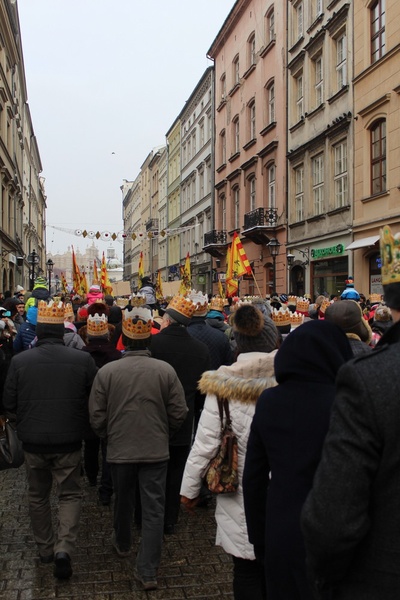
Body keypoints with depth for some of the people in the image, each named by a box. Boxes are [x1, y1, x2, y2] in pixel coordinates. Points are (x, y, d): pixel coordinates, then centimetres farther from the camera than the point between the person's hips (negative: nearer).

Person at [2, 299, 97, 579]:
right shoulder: (83, 360, -13)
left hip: (33, 441, 1)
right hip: (69, 441, -1)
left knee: (38, 496, 21)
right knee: (70, 494, 14)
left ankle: (46, 548, 31)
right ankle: (64, 548, -2)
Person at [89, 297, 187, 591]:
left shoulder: (107, 371, -13)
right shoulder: (165, 370, -13)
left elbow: (97, 418, -7)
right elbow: (179, 413, -7)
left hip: (119, 449, 1)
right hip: (156, 449, -1)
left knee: (123, 500, 24)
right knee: (154, 509, 8)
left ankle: (123, 543, 48)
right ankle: (148, 570, 11)